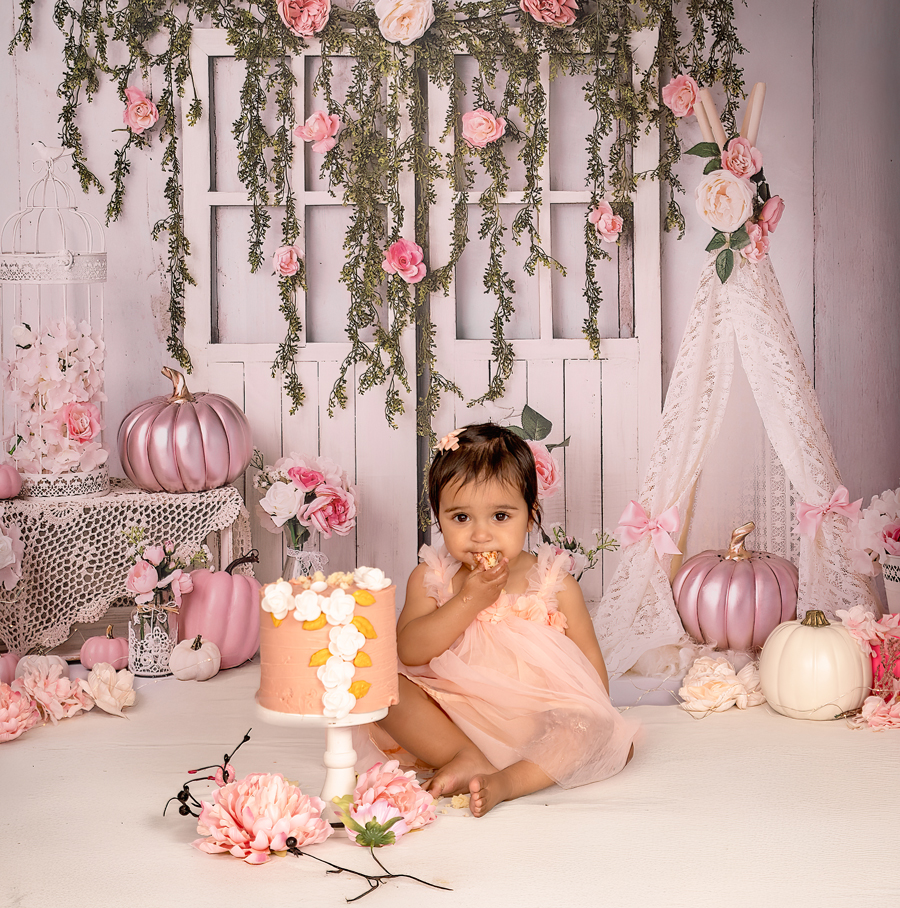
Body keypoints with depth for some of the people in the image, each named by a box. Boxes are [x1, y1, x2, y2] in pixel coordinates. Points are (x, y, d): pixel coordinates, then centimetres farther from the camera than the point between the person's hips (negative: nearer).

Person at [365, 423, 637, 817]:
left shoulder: (555, 585, -1)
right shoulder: (430, 578, 1)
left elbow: (589, 663, 4)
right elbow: (409, 651, -12)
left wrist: (591, 719, -13)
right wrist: (470, 599, -19)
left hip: (534, 723, 0)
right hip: (450, 718, 1)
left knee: (611, 738, -24)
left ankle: (507, 780, -35)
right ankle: (470, 760, -26)